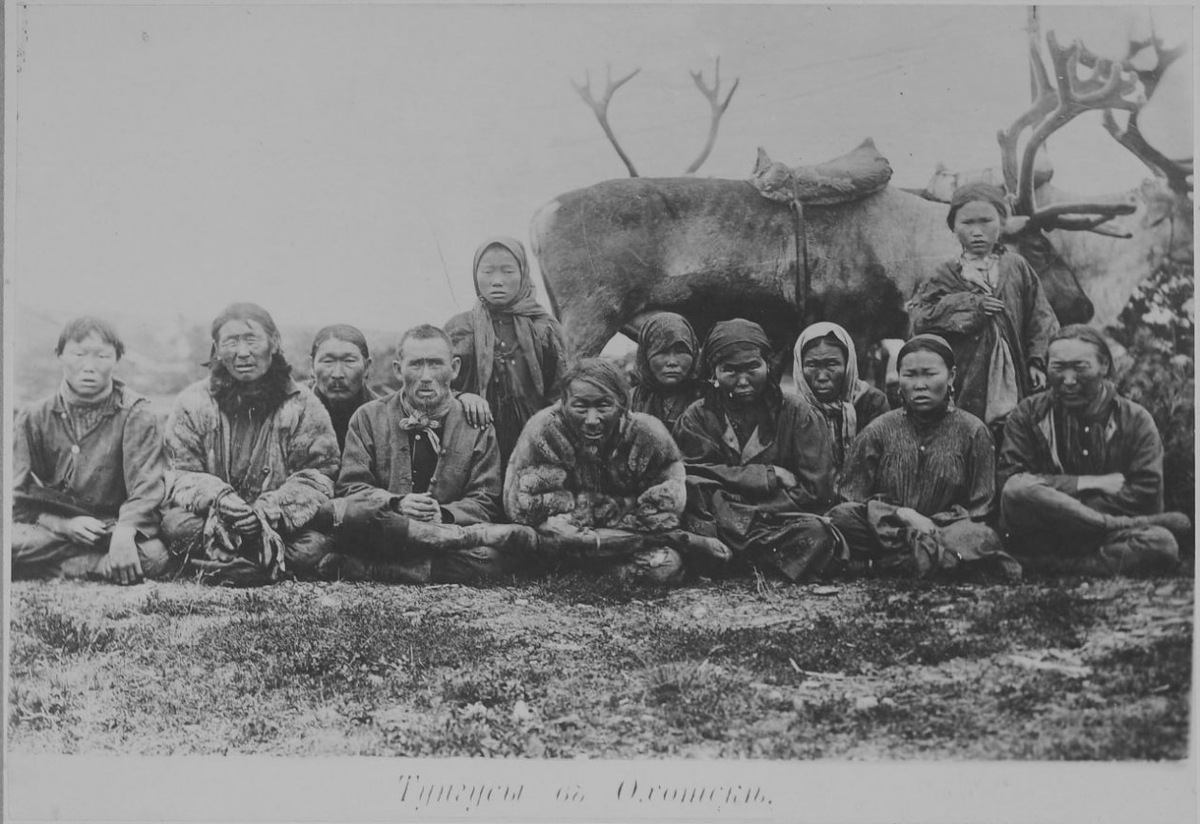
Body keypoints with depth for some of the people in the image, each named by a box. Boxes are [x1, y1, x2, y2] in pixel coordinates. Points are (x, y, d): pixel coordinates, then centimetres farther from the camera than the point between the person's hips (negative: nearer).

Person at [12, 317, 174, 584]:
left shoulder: (136, 414, -1)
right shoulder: (34, 419, 5)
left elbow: (147, 484, -12)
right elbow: (18, 498, 1)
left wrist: (124, 531, -32)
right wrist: (64, 525, -18)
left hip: (113, 528, -2)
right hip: (53, 527, 2)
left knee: (154, 556, -34)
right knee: (13, 540, -31)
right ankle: (104, 566, -22)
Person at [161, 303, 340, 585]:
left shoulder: (302, 405, 0)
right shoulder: (193, 403, 3)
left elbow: (317, 476, -6)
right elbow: (181, 475, -2)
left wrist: (268, 510, -23)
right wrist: (218, 498, -24)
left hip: (281, 524, -1)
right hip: (212, 517, 1)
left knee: (317, 542, -31)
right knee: (176, 524, -31)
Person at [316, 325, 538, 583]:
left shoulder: (476, 427, 8)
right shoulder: (368, 418, 9)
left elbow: (486, 503, 3)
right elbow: (352, 487, 2)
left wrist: (443, 515, -18)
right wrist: (397, 504, -18)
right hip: (381, 541, 0)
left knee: (523, 541, -28)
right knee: (336, 511, -35)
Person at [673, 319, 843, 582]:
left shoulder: (799, 416, 7)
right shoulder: (696, 418, 8)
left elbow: (815, 489, -3)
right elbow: (694, 475, -8)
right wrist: (771, 476, -11)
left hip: (783, 524, 0)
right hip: (716, 527, 0)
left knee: (816, 532, -33)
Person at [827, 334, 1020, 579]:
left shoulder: (972, 431, 5)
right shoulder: (878, 431, 7)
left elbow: (979, 508, 3)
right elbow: (853, 497, 3)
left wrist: (928, 524, -13)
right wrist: (903, 514, -14)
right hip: (887, 534, 1)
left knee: (980, 538, -36)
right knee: (841, 517, -31)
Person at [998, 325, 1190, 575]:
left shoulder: (1135, 420, 7)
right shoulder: (1028, 415, 6)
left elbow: (1145, 494, -5)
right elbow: (1011, 480, -8)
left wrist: (1057, 507, -12)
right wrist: (1092, 483, -11)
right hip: (1040, 541, 0)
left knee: (1161, 543, -31)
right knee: (1017, 490, -33)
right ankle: (1124, 526, -24)